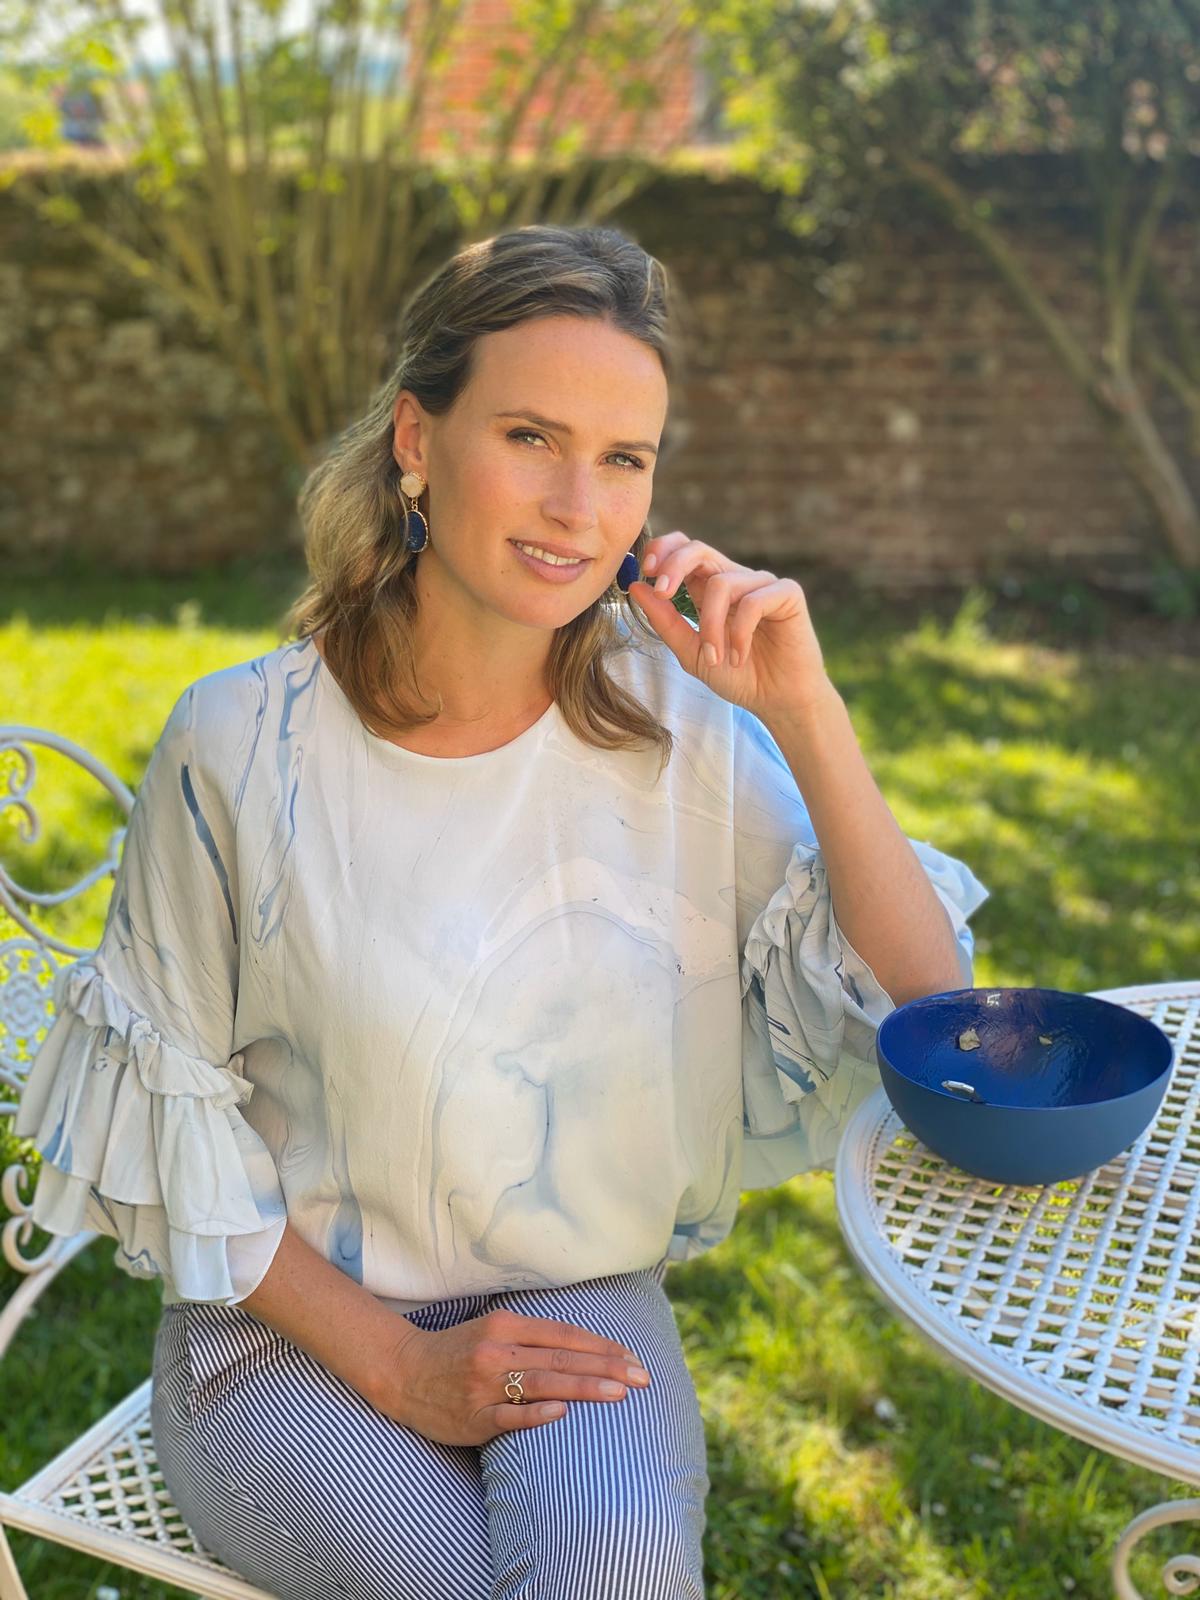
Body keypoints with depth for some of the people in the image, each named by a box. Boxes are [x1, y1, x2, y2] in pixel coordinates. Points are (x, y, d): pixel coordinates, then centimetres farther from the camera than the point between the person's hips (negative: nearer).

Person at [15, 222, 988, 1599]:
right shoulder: (242, 747, -15)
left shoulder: (672, 725, -8)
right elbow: (166, 1116, -6)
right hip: (294, 1319, -1)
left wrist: (805, 717, -19)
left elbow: (923, 1007, -7)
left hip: (577, 1302, 2)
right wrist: (393, 1361, -11)